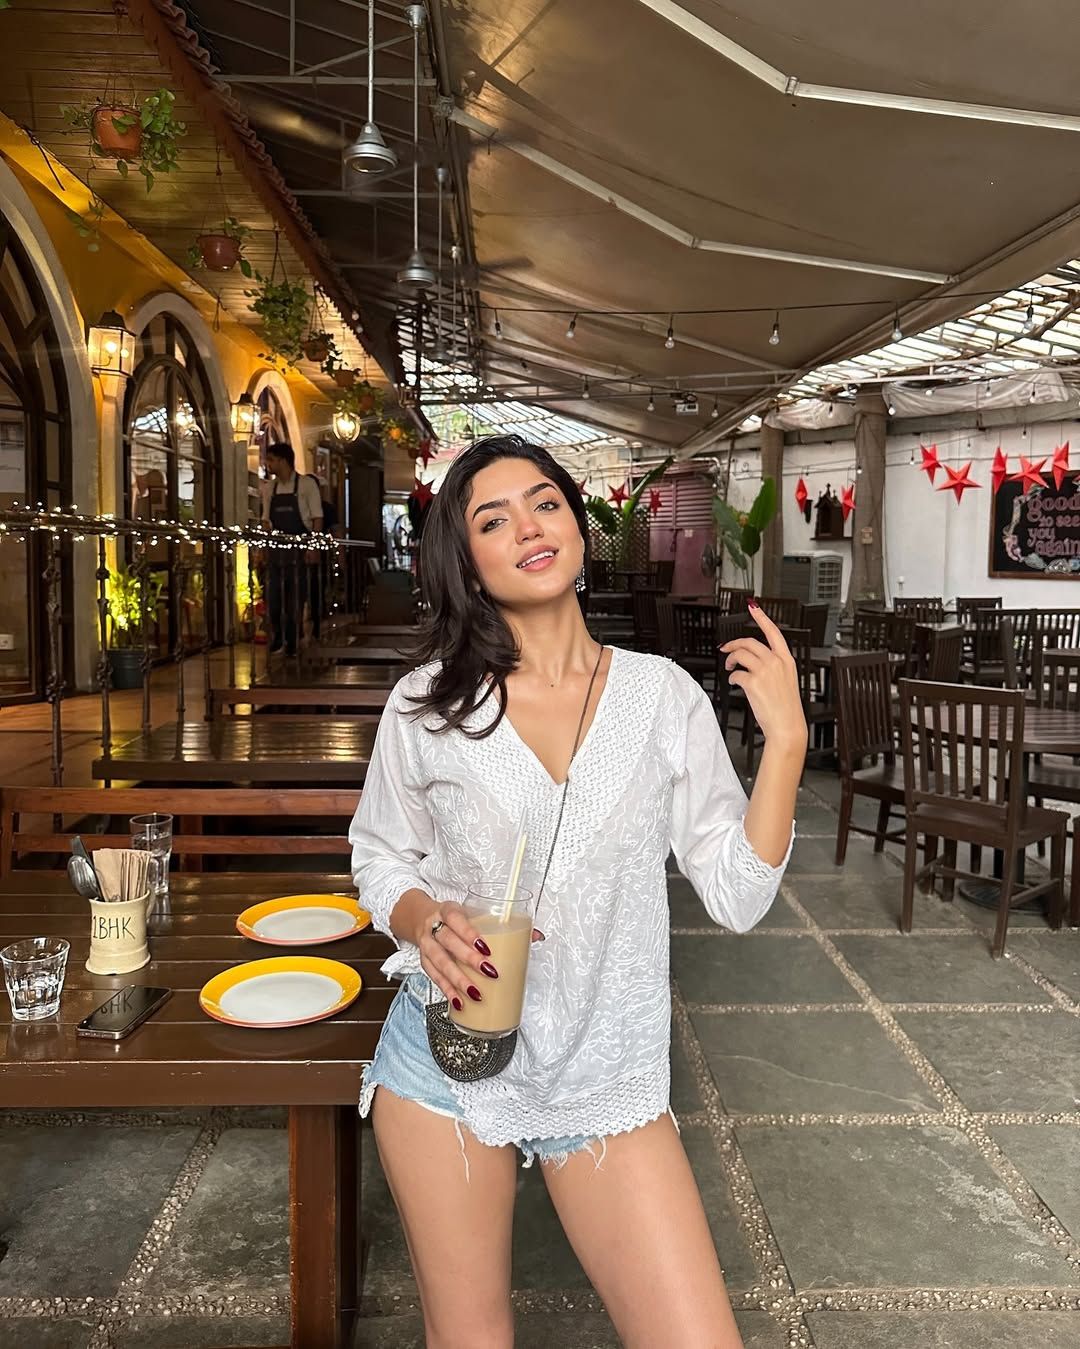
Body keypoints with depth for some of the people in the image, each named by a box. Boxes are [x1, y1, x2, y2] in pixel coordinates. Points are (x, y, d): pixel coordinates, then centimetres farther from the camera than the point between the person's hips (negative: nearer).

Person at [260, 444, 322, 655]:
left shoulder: (306, 485, -3)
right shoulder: (269, 488, 10)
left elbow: (317, 518, -5)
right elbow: (266, 520, 16)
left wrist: (312, 547, -13)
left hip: (299, 550, -4)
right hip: (276, 549, 4)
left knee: (296, 596, 1)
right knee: (272, 594, 1)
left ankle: (293, 640, 12)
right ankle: (278, 634, 19)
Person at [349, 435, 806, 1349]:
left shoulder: (664, 696, -5)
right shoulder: (426, 703, -6)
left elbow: (736, 895, -5)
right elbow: (382, 860, 7)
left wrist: (786, 741, -14)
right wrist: (425, 922, -14)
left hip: (607, 1071, 0)